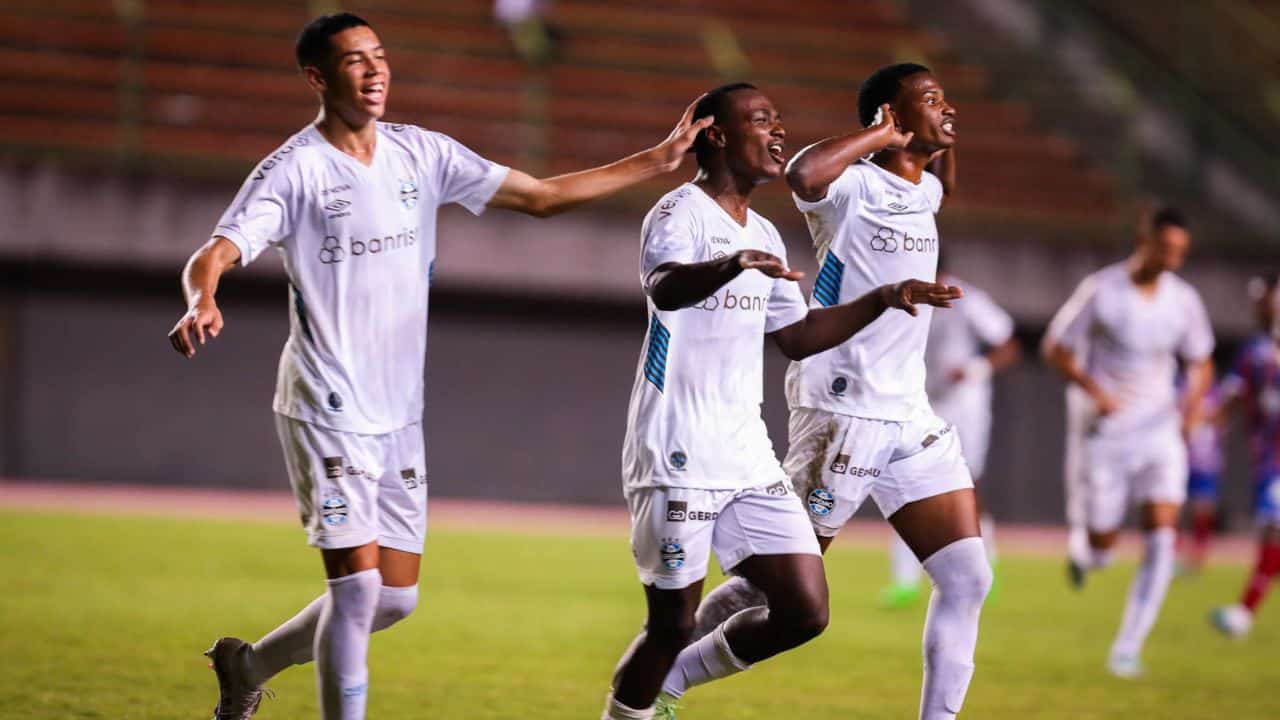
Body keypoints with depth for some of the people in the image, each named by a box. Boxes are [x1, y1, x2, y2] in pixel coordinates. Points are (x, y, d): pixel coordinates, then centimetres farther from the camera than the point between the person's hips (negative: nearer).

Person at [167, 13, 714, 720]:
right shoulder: (295, 169, -10)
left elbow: (543, 195, 11)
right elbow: (215, 253, -19)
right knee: (358, 585, -12)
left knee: (395, 598, 9)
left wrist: (658, 160, 8)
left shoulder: (422, 153, 6)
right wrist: (202, 302, -43)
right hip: (328, 413, -6)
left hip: (399, 416, 6)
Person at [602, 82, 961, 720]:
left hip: (748, 461, 8)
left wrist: (885, 299, 17)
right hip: (677, 460, -8)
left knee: (804, 612, 0)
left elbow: (796, 336, 27)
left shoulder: (763, 236, 17)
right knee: (672, 624, -4)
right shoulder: (681, 213, -10)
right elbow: (664, 288, -32)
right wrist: (733, 264, -52)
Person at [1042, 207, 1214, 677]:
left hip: (1161, 432, 2)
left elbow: (1200, 361, 14)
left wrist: (1195, 396, -9)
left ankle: (1127, 650, -8)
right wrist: (1094, 388, -20)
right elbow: (1056, 348, -4)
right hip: (1108, 432, -2)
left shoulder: (1184, 299, 1)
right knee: (1103, 545, 2)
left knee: (1162, 538, -14)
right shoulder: (1101, 290, -10)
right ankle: (1085, 555, 43)